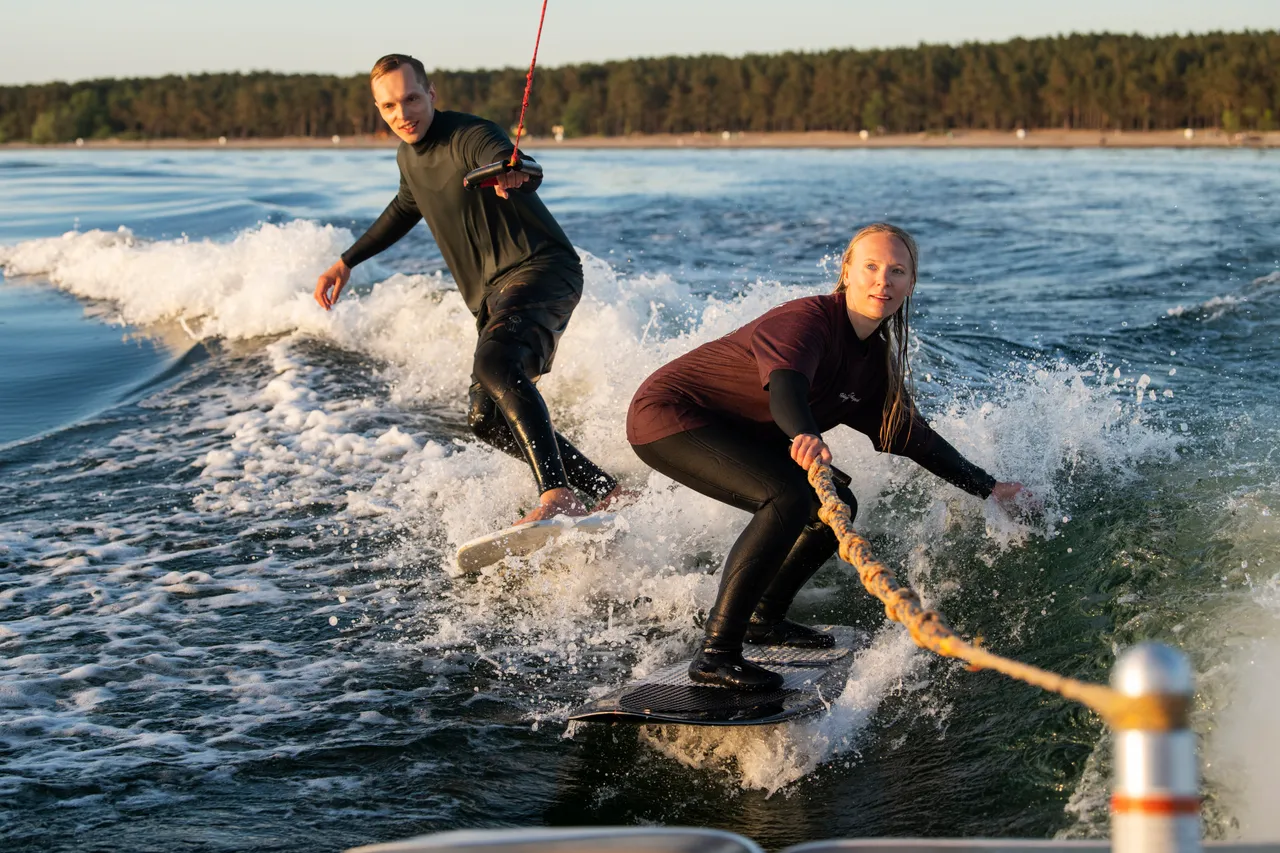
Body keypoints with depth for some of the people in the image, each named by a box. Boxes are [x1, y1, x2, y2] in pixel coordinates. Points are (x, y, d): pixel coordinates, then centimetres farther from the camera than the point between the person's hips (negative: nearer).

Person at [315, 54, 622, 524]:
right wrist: (346, 262, 34)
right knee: (488, 420, 4)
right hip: (493, 295, 10)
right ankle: (607, 493, 9)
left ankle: (558, 494, -45)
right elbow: (405, 209, 35)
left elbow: (523, 171, -36)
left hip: (540, 270, -10)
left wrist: (515, 175, -61)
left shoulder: (470, 136, -14)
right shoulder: (409, 156, 12)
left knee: (495, 364, -35)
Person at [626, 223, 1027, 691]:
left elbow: (910, 435, 16)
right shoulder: (809, 318, -21)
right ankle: (716, 653, -27)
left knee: (836, 506, 7)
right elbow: (785, 383, -41)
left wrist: (987, 487, 18)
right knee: (789, 497, -28)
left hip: (732, 432, 9)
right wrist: (807, 436, -62)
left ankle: (765, 618, 25)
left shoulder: (875, 360, 5)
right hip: (670, 413, -9)